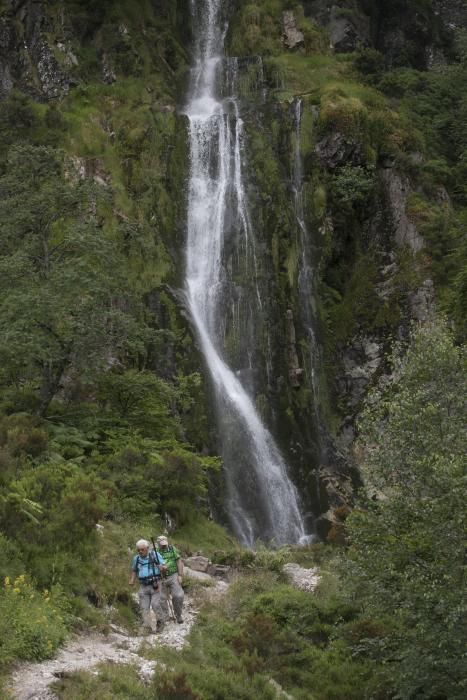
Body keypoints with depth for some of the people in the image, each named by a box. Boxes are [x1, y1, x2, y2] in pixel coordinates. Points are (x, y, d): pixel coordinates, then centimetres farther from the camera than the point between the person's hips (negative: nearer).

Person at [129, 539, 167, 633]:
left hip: (155, 585, -4)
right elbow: (134, 570, 23)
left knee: (155, 604, -14)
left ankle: (161, 622, 9)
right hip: (143, 586, 4)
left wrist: (162, 568, -28)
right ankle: (147, 628, -1)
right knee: (144, 607, -3)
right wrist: (132, 581, 7)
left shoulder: (155, 555, -5)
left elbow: (164, 567, -4)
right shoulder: (136, 559, 6)